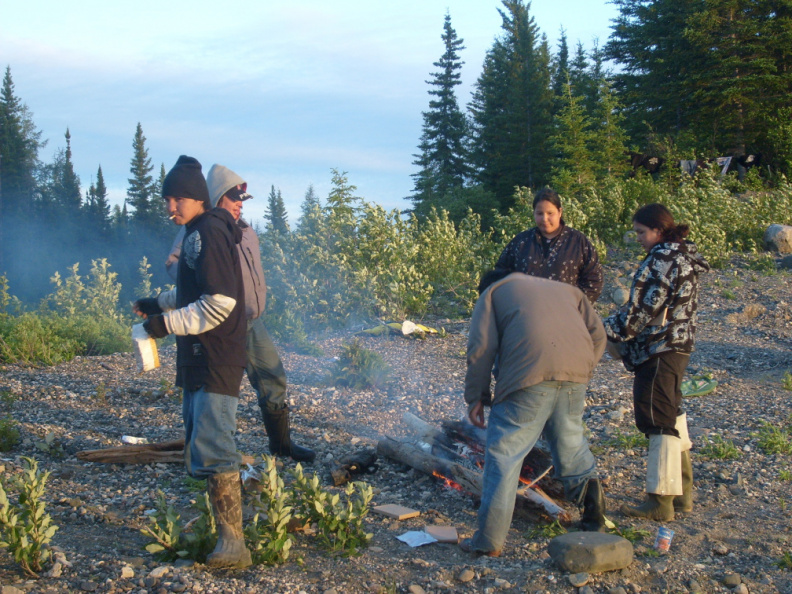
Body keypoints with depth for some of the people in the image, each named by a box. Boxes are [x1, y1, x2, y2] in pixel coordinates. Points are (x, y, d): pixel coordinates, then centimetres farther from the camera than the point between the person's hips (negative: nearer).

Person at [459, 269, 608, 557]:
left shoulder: (493, 292, 23)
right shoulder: (565, 289, 35)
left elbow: (482, 346, 7)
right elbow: (597, 334, 21)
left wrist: (476, 397, 10)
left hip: (530, 372, -4)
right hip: (576, 373, 5)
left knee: (505, 453, 1)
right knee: (569, 439, 27)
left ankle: (489, 541, 3)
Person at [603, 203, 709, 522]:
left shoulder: (662, 259, -17)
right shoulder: (685, 257, 14)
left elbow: (642, 309, -21)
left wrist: (607, 332, -12)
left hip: (659, 349, -11)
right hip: (679, 344, 11)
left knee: (660, 421, -6)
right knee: (671, 416, 20)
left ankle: (661, 501, -2)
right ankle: (682, 492, 29)